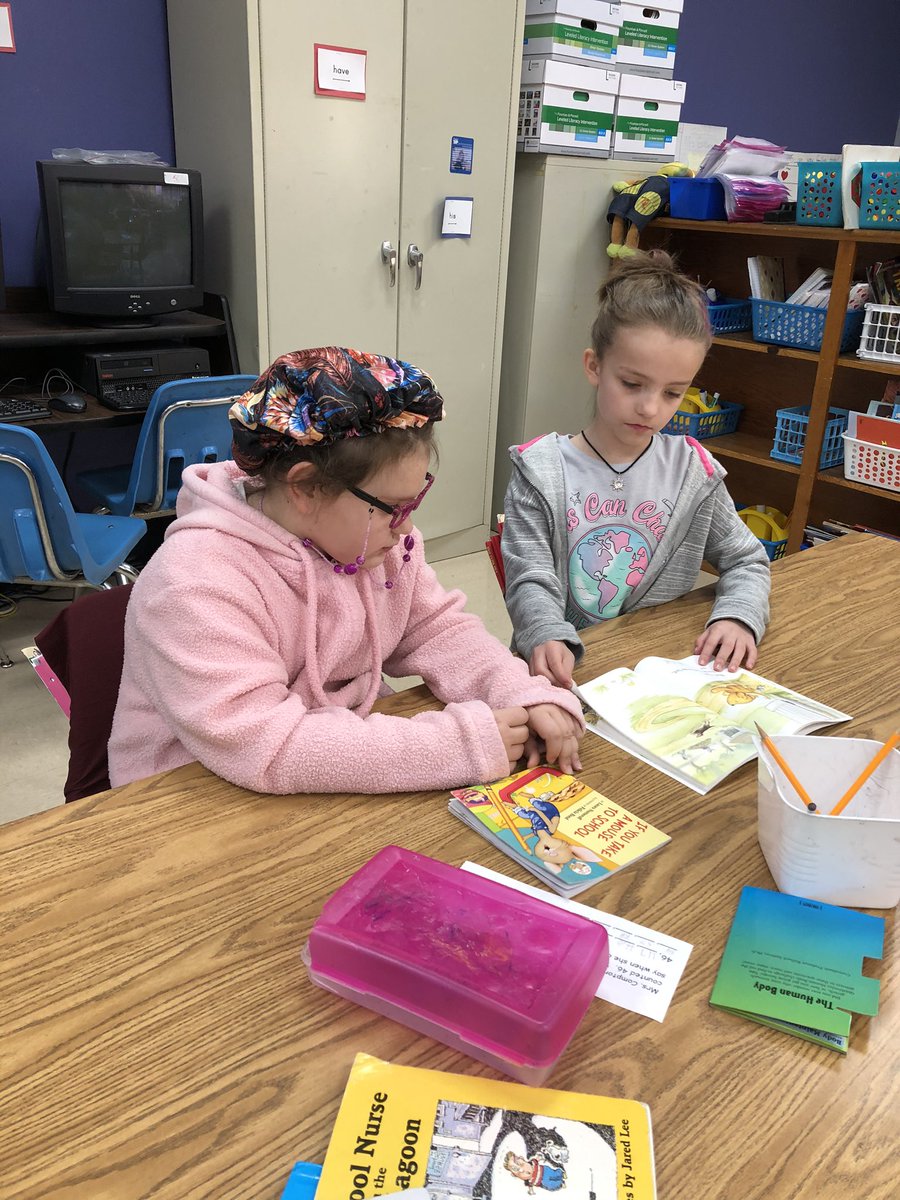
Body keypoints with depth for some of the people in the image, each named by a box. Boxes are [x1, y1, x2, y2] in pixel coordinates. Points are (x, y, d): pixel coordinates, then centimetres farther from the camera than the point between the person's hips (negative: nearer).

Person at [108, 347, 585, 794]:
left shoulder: (373, 533, -3)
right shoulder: (197, 582, -26)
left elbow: (438, 629, 3)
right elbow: (259, 748, -31)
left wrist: (527, 698, -16)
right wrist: (460, 743, -31)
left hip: (351, 769, 6)